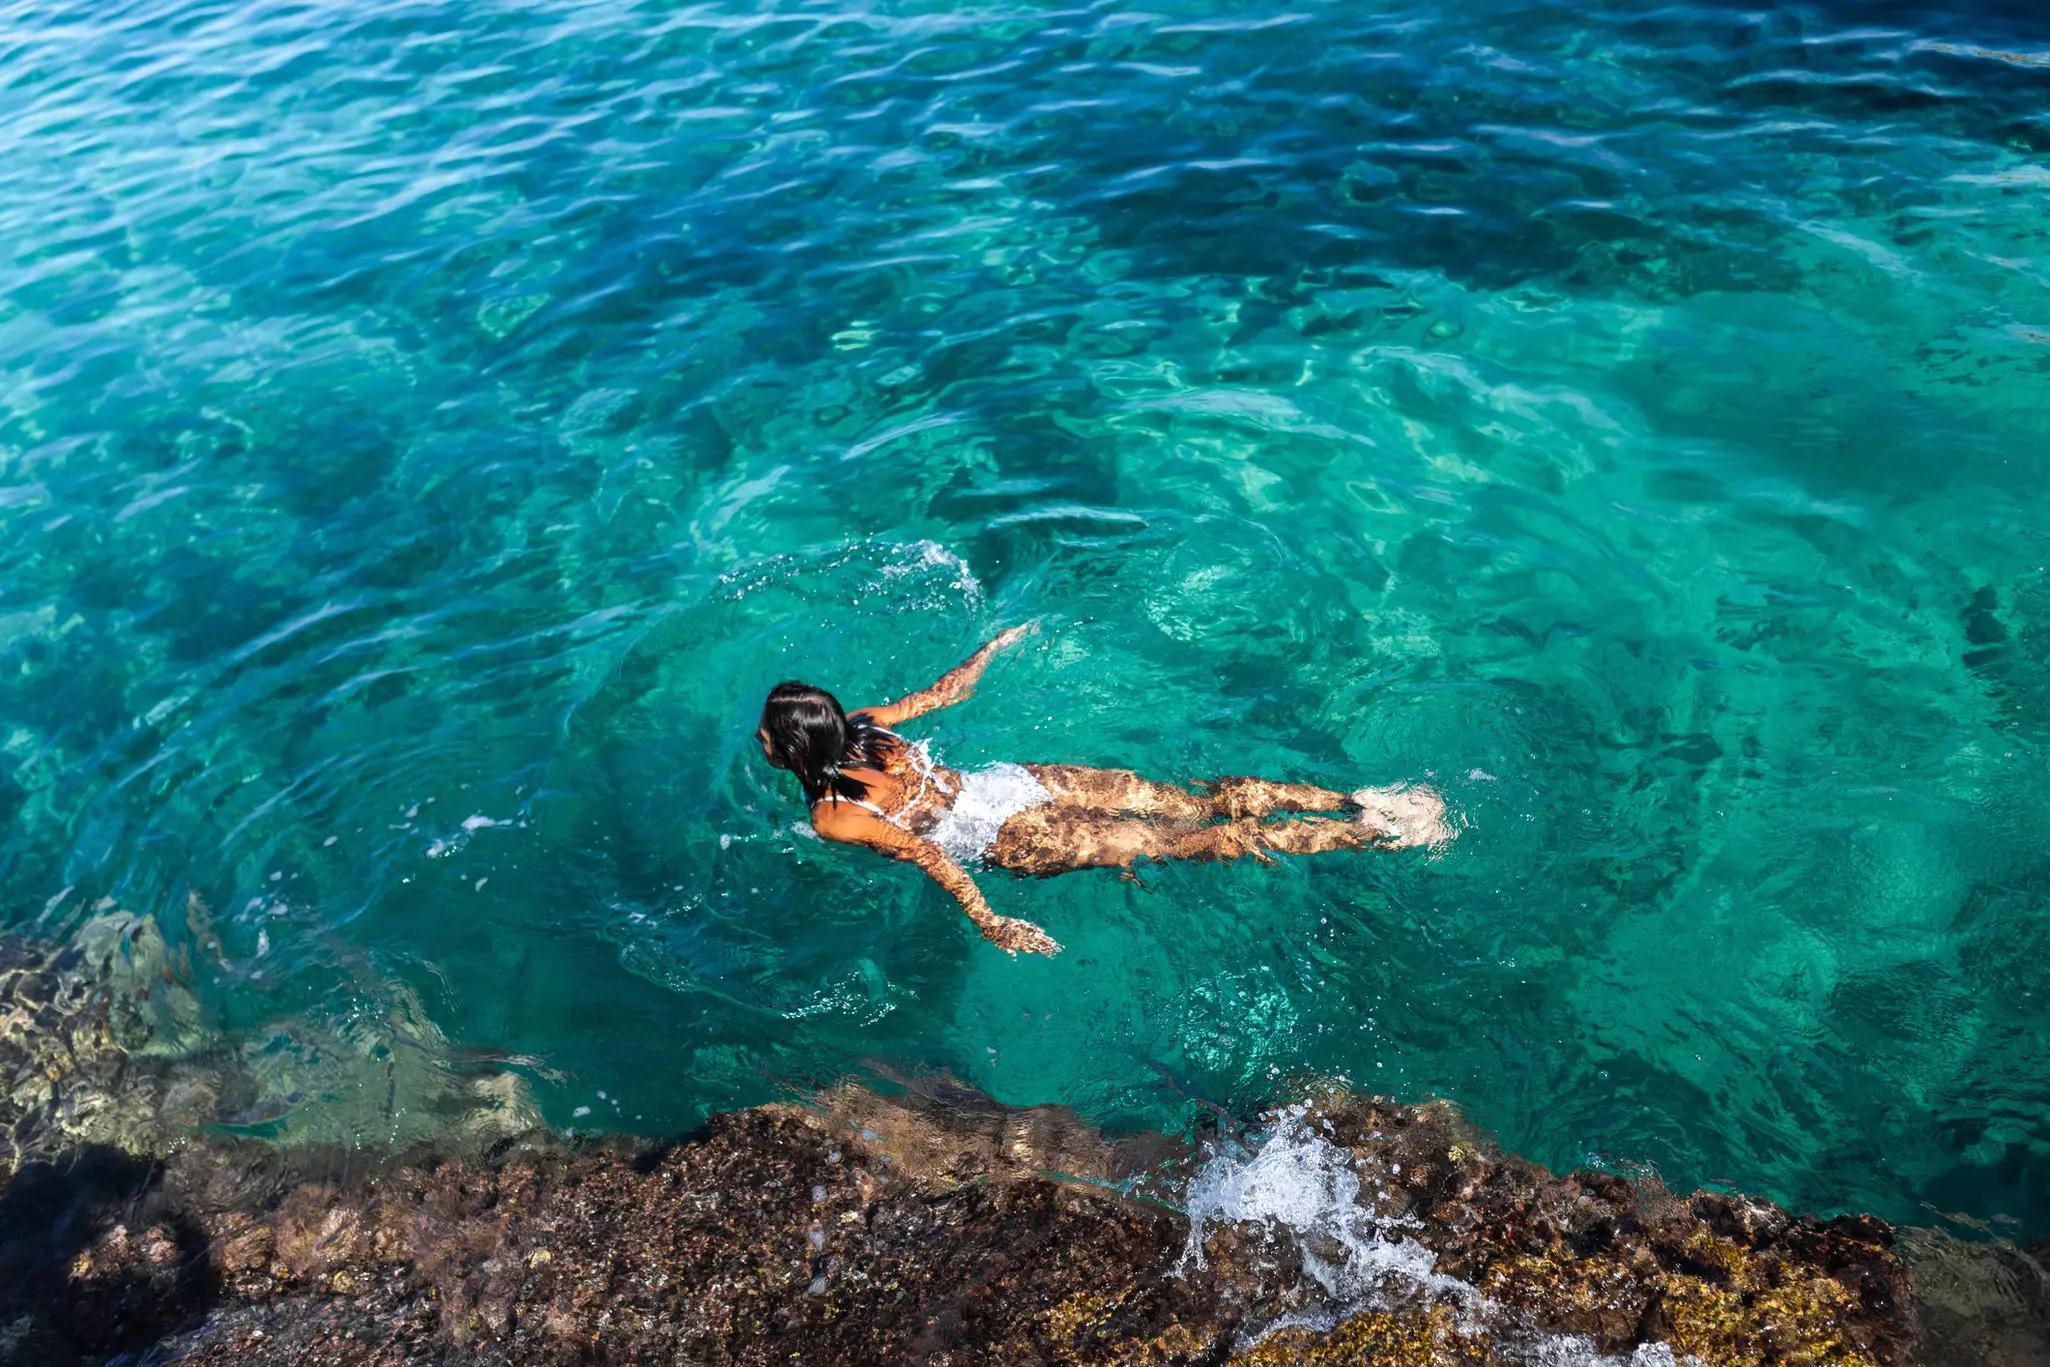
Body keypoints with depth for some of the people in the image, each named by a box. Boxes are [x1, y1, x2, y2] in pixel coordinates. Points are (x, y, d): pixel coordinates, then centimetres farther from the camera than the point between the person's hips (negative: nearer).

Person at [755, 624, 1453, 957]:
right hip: (1023, 781, 6)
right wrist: (995, 644, 31)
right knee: (1206, 803, 7)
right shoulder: (859, 724, 6)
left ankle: (1381, 832, -3)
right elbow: (946, 691, 16)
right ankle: (1362, 799, 4)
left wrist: (987, 921, -27)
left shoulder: (832, 818, -12)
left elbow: (917, 850, -24)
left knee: (1200, 841, -5)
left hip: (1014, 840, -6)